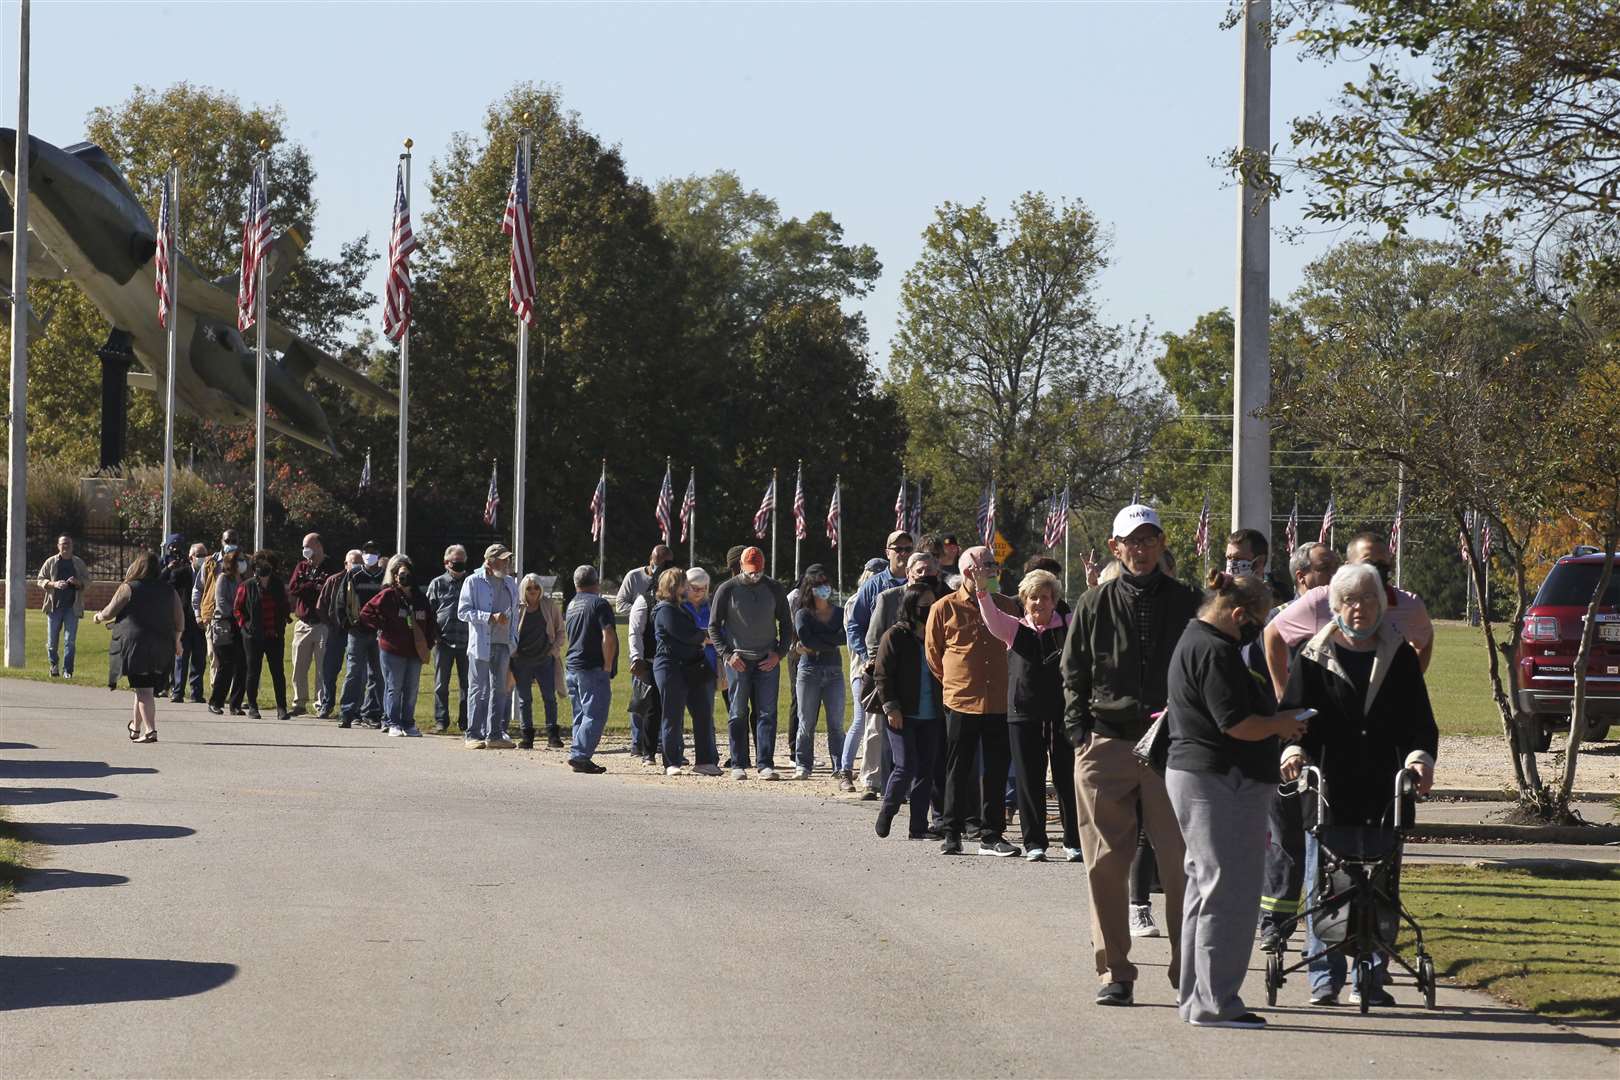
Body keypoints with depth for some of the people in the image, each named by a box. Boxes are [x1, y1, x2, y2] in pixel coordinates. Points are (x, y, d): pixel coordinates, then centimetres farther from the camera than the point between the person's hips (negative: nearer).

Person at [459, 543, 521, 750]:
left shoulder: (510, 584, 14)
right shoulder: (474, 582, -3)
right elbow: (463, 611, -9)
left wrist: (514, 643, 14)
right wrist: (491, 617, -19)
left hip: (504, 644, 6)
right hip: (481, 645, -6)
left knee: (501, 690, 6)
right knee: (480, 690, -4)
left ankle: (495, 734, 12)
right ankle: (473, 735, 1)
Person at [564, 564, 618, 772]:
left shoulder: (571, 605, 16)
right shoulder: (598, 604, -9)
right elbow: (608, 637, -18)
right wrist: (608, 666, -10)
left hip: (571, 668, 8)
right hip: (593, 669, -8)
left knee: (581, 715, 13)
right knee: (595, 716, -7)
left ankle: (579, 757, 10)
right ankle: (579, 755, -15)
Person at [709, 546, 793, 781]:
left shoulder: (774, 589, 7)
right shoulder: (727, 590, 1)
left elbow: (785, 624, 14)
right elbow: (713, 626, 4)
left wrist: (779, 653, 1)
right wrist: (727, 654, -7)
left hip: (767, 661, 1)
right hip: (738, 661, -1)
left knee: (767, 714, -4)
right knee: (738, 714, 1)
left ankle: (766, 764, -3)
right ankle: (738, 765, 5)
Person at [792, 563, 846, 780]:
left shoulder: (840, 613, 9)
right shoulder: (803, 614, 4)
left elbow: (845, 637, -7)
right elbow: (805, 638, -13)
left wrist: (815, 646, -12)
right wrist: (831, 642, -10)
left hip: (834, 672, 1)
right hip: (809, 671, -1)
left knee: (836, 723, -3)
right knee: (806, 723, 2)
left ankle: (840, 766, -4)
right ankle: (804, 765, 8)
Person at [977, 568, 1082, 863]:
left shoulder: (1069, 625, 7)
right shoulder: (1016, 628, 9)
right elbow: (992, 618, -7)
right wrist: (981, 590, -25)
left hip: (1063, 713, -1)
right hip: (1024, 714, 1)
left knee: (1067, 779, 1)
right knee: (1029, 781, 4)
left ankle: (1074, 842, 10)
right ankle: (1034, 843, 11)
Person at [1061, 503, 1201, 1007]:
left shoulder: (1187, 603, 9)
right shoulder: (1095, 606, 10)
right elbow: (1073, 676, 12)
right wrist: (1079, 734, 0)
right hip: (1106, 743, 1)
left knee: (1181, 862, -3)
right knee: (1106, 864, 1)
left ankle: (1188, 969, 5)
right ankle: (1114, 971, 8)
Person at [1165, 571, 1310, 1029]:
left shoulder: (1194, 641, 16)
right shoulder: (1215, 651, -17)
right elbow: (1237, 724, -21)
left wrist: (1276, 719, 16)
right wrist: (1284, 724, -5)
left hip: (1192, 775, 11)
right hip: (1222, 783, -11)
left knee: (1204, 887, 17)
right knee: (1230, 893, -8)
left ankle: (1197, 999, 23)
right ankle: (1215, 1003, -7)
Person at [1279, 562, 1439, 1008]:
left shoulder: (1399, 656, 11)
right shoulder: (1314, 657, 7)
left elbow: (1418, 717, 7)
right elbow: (1294, 711, 1)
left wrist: (1420, 755, -13)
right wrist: (1293, 749, -20)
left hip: (1382, 789, 1)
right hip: (1327, 790, -1)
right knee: (1323, 884, -2)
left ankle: (1370, 979, 7)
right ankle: (1325, 979, 5)